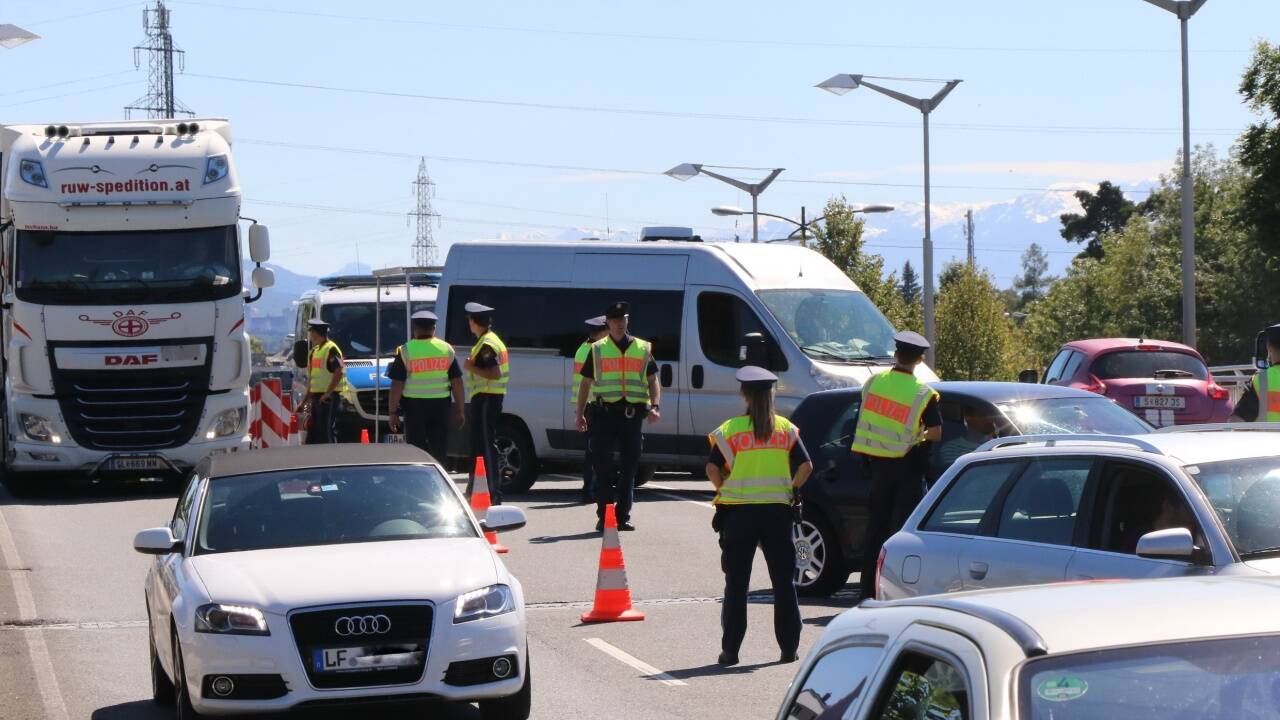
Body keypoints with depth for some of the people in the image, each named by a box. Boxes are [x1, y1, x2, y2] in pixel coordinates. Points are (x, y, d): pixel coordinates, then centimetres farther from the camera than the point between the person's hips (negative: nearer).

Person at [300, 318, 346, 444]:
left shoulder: (331, 349, -11)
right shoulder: (315, 350, 19)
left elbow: (339, 372, -20)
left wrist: (328, 393, -21)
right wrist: (307, 398, 22)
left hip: (328, 397, -9)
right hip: (316, 395, 9)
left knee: (328, 430, -11)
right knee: (313, 430, 10)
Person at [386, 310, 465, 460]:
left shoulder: (406, 351, -5)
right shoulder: (446, 349, 4)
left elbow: (397, 385, -7)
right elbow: (457, 382, 3)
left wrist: (393, 412, -1)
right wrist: (459, 410, 9)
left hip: (415, 406, -2)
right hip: (440, 405, 2)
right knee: (439, 450, 9)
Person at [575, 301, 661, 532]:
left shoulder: (643, 349, 11)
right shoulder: (597, 350, 9)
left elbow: (653, 381, 9)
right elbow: (585, 383, 12)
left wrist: (654, 406, -7)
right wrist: (580, 414, 6)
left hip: (633, 413, 1)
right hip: (605, 412, -1)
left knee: (629, 467, 5)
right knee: (603, 466, -3)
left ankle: (623, 516, 12)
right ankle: (604, 517, 2)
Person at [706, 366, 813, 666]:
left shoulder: (730, 429, -3)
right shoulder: (786, 429, 3)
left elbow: (712, 468, -11)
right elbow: (806, 466, -3)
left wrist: (724, 490, 5)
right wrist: (791, 490, 10)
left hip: (739, 510, -1)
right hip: (777, 509, 2)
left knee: (736, 583, 4)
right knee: (784, 581, 9)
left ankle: (730, 650, 3)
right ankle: (789, 647, 9)